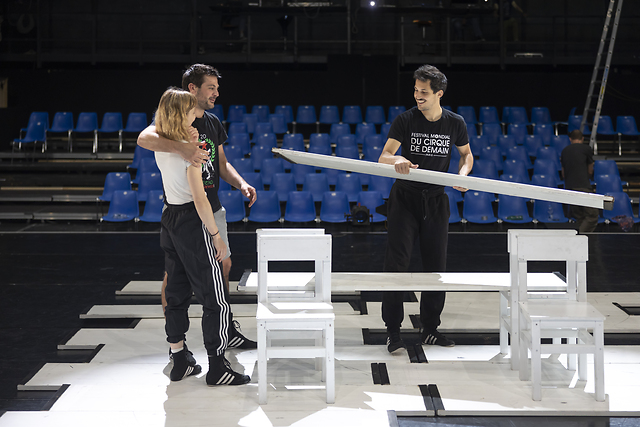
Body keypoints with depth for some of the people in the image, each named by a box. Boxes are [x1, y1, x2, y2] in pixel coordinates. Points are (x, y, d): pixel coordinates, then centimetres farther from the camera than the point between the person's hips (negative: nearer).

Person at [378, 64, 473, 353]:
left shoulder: (455, 123, -2)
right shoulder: (405, 120, -9)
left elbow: (466, 154, 13)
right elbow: (383, 157, -13)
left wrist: (463, 173, -9)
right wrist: (396, 160, -37)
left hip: (436, 200, 3)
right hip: (405, 197, -2)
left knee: (436, 265, 6)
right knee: (396, 262, -9)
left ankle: (430, 328, 19)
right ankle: (393, 331, -3)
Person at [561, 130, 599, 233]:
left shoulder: (564, 151, 17)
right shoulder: (586, 148, 3)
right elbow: (590, 171, 12)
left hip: (568, 187, 6)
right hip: (583, 187, -6)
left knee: (579, 217, 12)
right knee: (592, 215, -6)